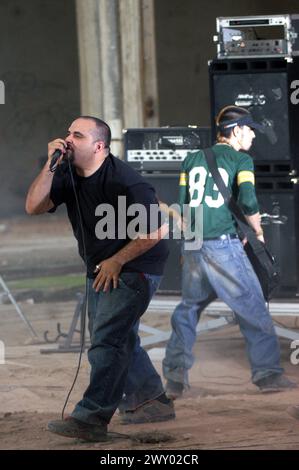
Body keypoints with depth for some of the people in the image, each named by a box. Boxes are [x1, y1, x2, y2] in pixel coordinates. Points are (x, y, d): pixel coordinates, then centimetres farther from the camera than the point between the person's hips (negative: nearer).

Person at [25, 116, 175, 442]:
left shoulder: (123, 181, -23)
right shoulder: (68, 176, 0)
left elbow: (156, 231, -22)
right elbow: (34, 207, -11)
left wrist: (116, 261, -17)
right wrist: (50, 166, -21)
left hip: (134, 268, -9)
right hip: (101, 268, 9)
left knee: (107, 339, -17)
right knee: (120, 338, 17)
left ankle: (91, 417, -21)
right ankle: (152, 402, 32)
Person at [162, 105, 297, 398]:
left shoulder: (192, 159, 15)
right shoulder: (241, 160, -1)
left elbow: (183, 204, 13)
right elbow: (248, 201, -14)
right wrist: (258, 232, 0)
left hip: (192, 245, 5)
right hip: (223, 244, -5)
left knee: (188, 309, 15)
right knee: (253, 307, 2)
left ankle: (175, 377, 11)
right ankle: (267, 373, 0)